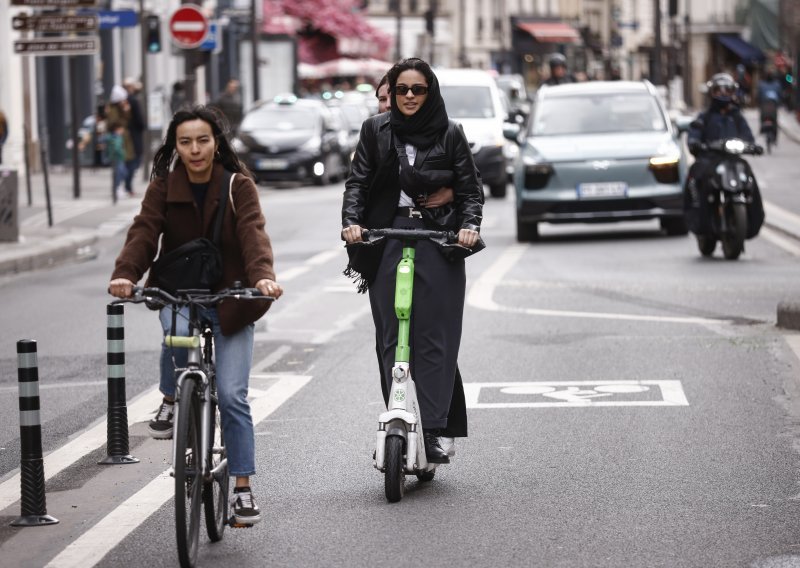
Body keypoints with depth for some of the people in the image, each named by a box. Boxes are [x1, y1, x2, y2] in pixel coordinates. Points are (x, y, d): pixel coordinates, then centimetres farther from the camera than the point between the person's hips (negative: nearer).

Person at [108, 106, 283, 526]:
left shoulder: (239, 186, -6)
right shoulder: (163, 187, -1)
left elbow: (253, 232, -21)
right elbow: (143, 232, -15)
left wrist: (263, 275, -41)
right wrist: (125, 274, -35)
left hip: (229, 298, -1)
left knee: (232, 395, -8)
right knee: (177, 335, -36)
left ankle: (242, 488, 3)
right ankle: (171, 402, -5)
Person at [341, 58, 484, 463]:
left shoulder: (449, 134, 6)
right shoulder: (376, 130, 9)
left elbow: (470, 188, 6)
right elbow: (357, 181, 5)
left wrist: (469, 225, -12)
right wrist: (352, 221, -12)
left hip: (438, 243, -2)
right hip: (386, 243, 2)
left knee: (435, 338, -7)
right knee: (390, 339, 0)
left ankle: (436, 431, -10)